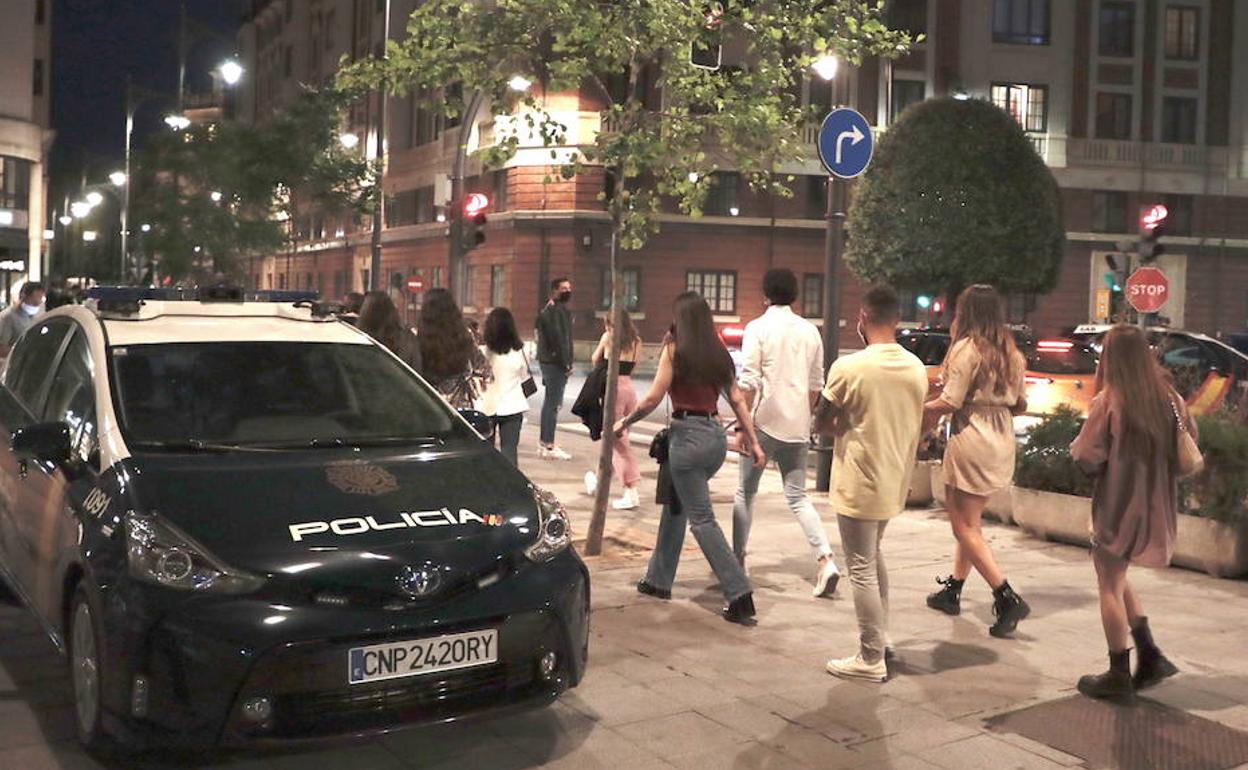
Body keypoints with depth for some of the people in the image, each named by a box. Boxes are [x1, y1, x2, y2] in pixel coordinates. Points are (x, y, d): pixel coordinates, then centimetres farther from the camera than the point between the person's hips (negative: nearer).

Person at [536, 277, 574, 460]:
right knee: (553, 403, -9)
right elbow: (558, 337, -21)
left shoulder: (549, 309, 19)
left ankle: (545, 443, 23)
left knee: (549, 403, 16)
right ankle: (548, 446, -8)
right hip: (555, 362, -11)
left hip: (548, 361, 11)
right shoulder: (557, 310, -14)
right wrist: (566, 363, -19)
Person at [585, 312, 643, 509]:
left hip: (613, 388, -6)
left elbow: (595, 359, 10)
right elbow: (633, 366, 12)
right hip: (630, 388, 6)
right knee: (615, 438, 17)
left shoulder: (608, 337, -1)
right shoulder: (636, 341, 11)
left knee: (618, 441, -3)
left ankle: (632, 492, -5)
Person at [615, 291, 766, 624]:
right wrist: (753, 442, 12)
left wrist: (625, 422, 5)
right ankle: (659, 579, 31)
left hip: (688, 435, -7)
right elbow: (737, 400, 8)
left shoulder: (675, 349, -8)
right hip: (716, 435, 7)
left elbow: (653, 399, -9)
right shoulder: (718, 352, 9)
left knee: (702, 519, -3)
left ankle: (740, 595, -8)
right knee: (676, 505, 21)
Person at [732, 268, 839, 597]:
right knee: (797, 497, 10)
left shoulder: (758, 328, -9)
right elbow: (816, 384, 11)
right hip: (797, 427, 4)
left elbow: (749, 382, -13)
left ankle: (737, 560, 18)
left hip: (765, 423, -4)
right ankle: (825, 560, -6)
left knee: (746, 493, 12)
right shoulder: (810, 331, 6)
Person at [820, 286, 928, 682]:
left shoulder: (849, 367, -18)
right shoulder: (916, 368, 1)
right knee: (873, 557, 24)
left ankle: (871, 659, 9)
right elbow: (911, 424, 11)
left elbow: (824, 423, -8)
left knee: (862, 570, 2)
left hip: (859, 485, -7)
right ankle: (881, 638, 30)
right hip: (895, 482, 7)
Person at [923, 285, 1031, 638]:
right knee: (969, 520, 19)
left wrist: (920, 410, -3)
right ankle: (953, 589, 28)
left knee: (965, 526, -2)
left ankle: (1008, 598, -10)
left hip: (971, 440, -8)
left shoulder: (967, 348, -13)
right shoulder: (1011, 353, 9)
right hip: (1002, 444, 8)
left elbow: (949, 402, -18)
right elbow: (1019, 405, 13)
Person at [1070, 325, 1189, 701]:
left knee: (1110, 587, 6)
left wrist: (1077, 445, 3)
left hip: (1119, 506, -6)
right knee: (1118, 579, 23)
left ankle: (1119, 675, 12)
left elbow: (1087, 457, -17)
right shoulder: (1169, 398, 1)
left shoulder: (1109, 401, -15)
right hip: (1157, 508, 6)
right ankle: (1150, 656, 18)